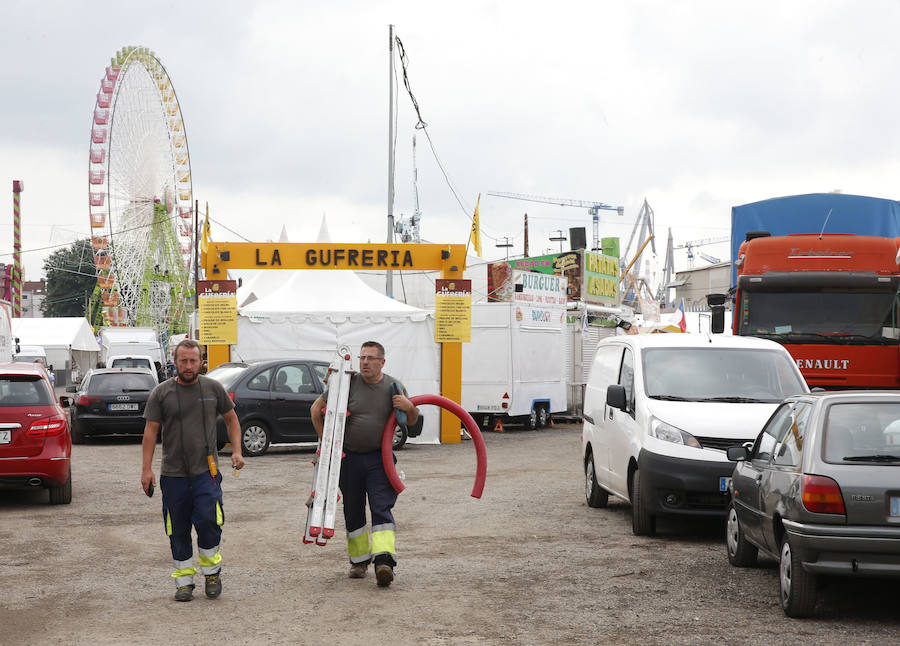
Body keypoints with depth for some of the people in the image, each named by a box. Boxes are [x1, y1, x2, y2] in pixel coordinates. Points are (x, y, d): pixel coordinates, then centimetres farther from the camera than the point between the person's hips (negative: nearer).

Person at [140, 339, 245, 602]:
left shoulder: (213, 388, 5)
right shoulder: (161, 393, 2)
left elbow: (231, 419, 16)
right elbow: (151, 431, 2)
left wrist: (236, 451, 4)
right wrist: (147, 469, -4)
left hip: (206, 471, -1)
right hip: (173, 474, 1)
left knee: (208, 521, -14)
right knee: (178, 531, 5)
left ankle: (212, 572, 7)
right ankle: (184, 581, 17)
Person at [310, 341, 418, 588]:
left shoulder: (393, 387, 3)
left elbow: (412, 421, 13)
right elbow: (316, 408, 4)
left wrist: (409, 407, -10)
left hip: (379, 459, -1)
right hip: (348, 457, 1)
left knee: (381, 509, -13)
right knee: (353, 512, 9)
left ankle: (384, 562, -24)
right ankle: (359, 560, 24)